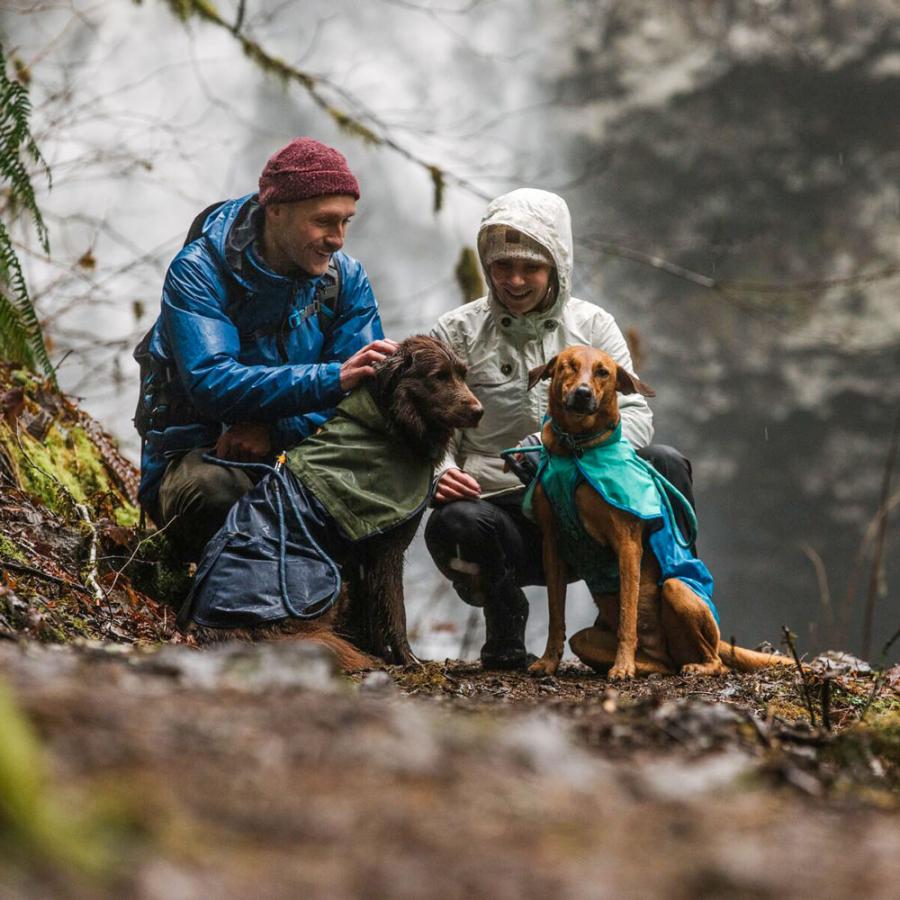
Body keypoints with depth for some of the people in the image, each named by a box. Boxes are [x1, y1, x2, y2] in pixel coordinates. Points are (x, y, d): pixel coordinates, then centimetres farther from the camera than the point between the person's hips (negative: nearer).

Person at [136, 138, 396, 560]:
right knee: (216, 490, -39)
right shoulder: (199, 271, -14)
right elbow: (212, 385, -29)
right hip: (194, 458, -4)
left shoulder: (346, 277, 0)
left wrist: (275, 430, -27)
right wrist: (333, 379, -39)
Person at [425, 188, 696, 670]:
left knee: (664, 463, -26)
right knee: (453, 524, -37)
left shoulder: (594, 326, 10)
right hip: (501, 510, -1)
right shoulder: (456, 333, 6)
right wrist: (441, 474, -21)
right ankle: (505, 632, -6)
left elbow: (635, 413, 2)